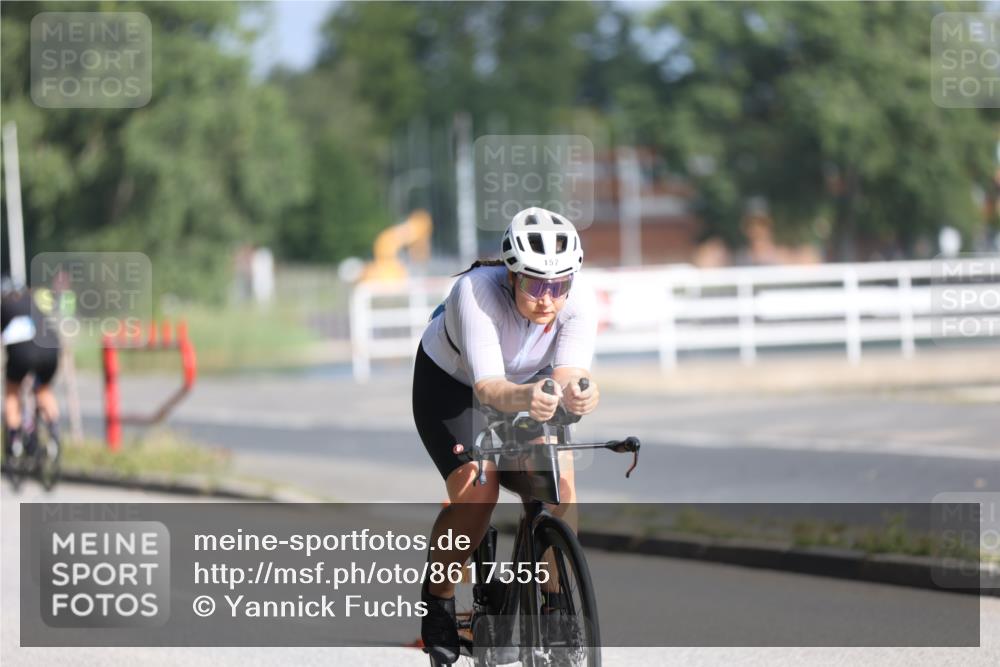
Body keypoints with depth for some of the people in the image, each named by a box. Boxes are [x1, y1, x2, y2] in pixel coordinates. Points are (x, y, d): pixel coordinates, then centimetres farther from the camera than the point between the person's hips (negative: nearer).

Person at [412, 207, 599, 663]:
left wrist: (577, 394, -64)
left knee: (560, 477, -21)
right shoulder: (477, 292, -38)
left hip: (528, 385, 3)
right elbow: (487, 386, -46)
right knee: (476, 489, -25)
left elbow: (567, 376, -40)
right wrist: (524, 398, -68)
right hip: (449, 382, -3)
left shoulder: (579, 303, -29)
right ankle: (438, 596, 0)